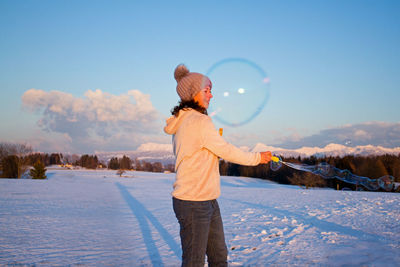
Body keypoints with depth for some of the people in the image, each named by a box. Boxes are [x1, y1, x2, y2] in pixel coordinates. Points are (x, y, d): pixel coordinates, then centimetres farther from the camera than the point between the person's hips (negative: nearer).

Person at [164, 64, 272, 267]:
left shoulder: (183, 122, 12)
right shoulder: (199, 121, -18)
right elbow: (226, 151, -11)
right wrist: (257, 158, 3)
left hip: (208, 201, 10)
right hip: (193, 203, -10)